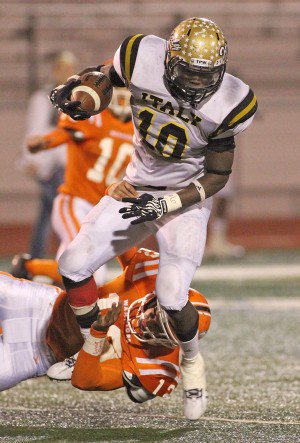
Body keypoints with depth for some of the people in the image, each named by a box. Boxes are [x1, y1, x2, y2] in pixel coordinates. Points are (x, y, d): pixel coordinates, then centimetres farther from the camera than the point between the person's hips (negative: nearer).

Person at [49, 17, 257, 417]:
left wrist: (167, 204, -23)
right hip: (138, 187, 4)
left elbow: (217, 175, -13)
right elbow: (106, 74, 5)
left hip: (186, 198, -4)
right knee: (74, 265, -2)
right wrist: (75, 89, -16)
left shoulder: (228, 105, -23)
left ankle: (192, 360, 16)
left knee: (172, 298, -18)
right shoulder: (143, 58, -20)